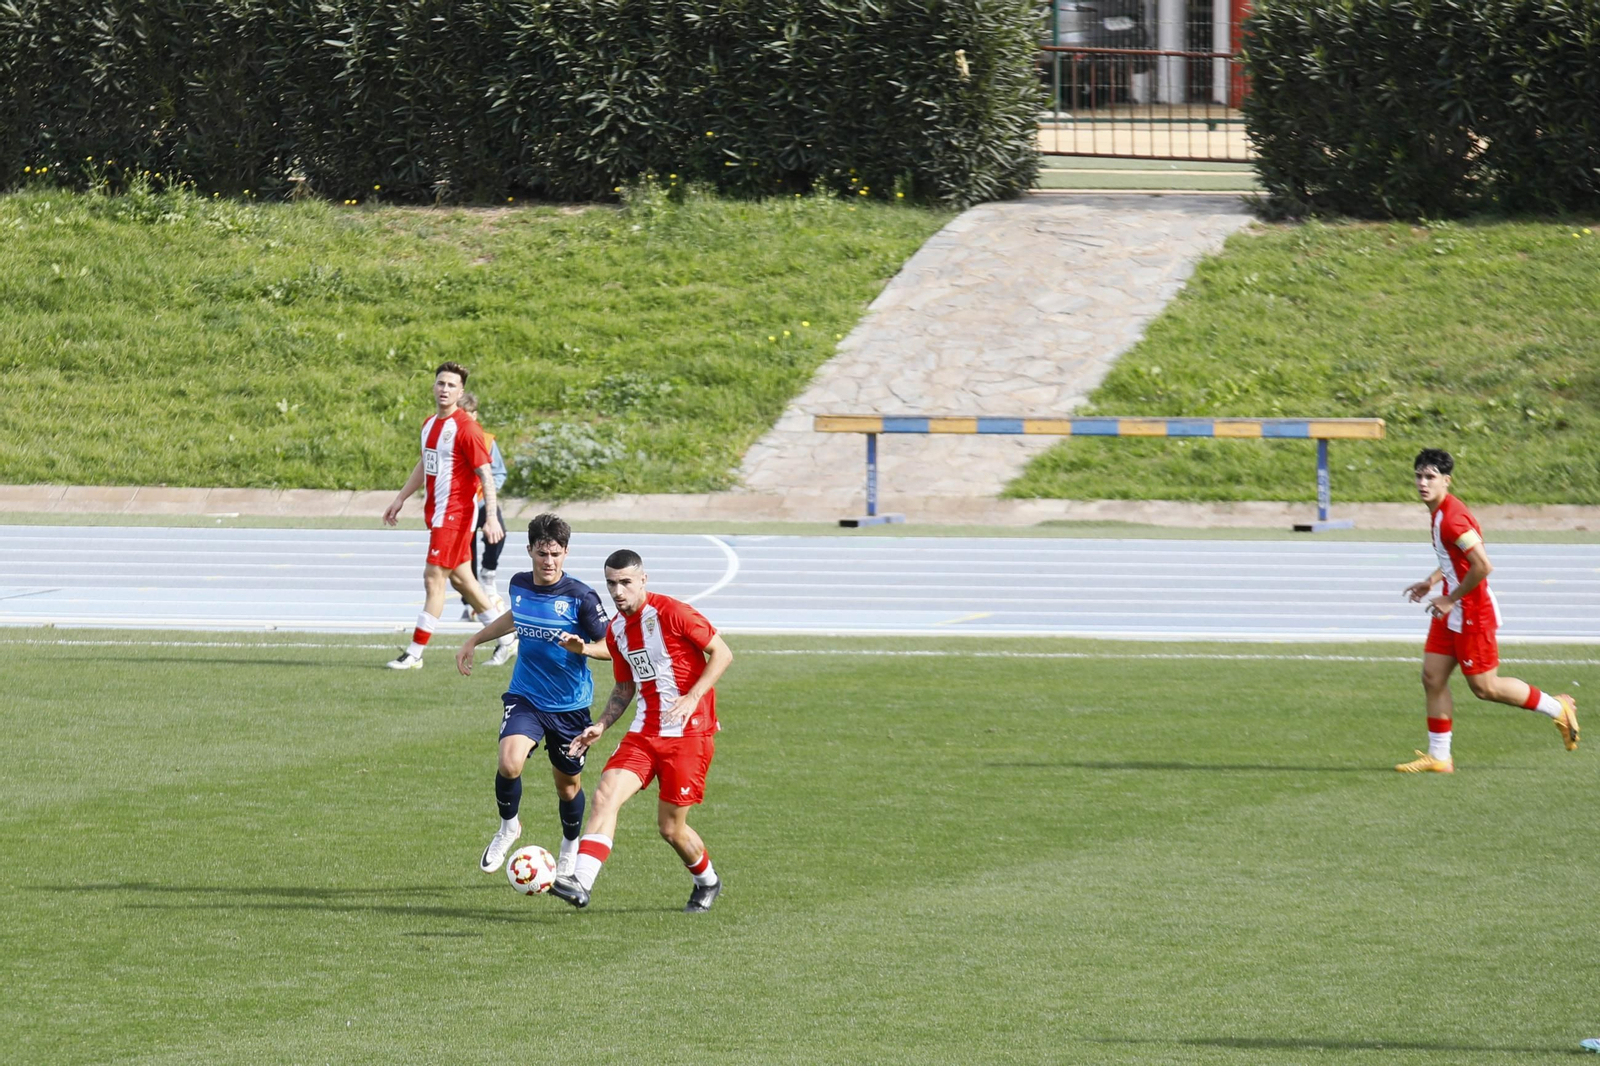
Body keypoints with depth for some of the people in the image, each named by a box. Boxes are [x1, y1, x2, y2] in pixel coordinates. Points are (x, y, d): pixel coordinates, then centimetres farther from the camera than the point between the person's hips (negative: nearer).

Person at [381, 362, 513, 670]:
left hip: (455, 512, -9)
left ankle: (415, 653, -5)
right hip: (436, 511, 9)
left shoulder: (465, 428, -15)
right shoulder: (430, 424, 10)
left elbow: (485, 475, -18)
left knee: (434, 577, -8)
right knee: (460, 578, 14)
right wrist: (400, 499, 27)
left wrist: (492, 518, -25)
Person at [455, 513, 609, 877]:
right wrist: (474, 640, 27)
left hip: (570, 706, -2)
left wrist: (582, 646, -30)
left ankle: (571, 847, 41)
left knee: (568, 784, 12)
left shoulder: (581, 597, -16)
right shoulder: (519, 585, -1)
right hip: (526, 697, 2)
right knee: (509, 762, -24)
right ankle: (508, 827, 5)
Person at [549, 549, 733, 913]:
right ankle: (580, 883, -24)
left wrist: (692, 698, -20)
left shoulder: (670, 612, -12)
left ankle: (707, 881, 30)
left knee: (671, 827, 1)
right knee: (606, 794, -16)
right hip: (644, 731, 6)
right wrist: (601, 726, 6)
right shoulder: (616, 630, 9)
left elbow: (722, 653, -11)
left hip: (688, 733, -6)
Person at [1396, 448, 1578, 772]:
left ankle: (1558, 709, 17)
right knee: (1433, 678, 6)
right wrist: (1432, 581, 14)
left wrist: (1450, 600, -20)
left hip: (1472, 614, -10)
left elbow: (1482, 565, -29)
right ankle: (1438, 757, 10)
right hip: (1451, 613, 10)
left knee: (1484, 687, 0)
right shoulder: (1439, 512, 8)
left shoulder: (1451, 518, -23)